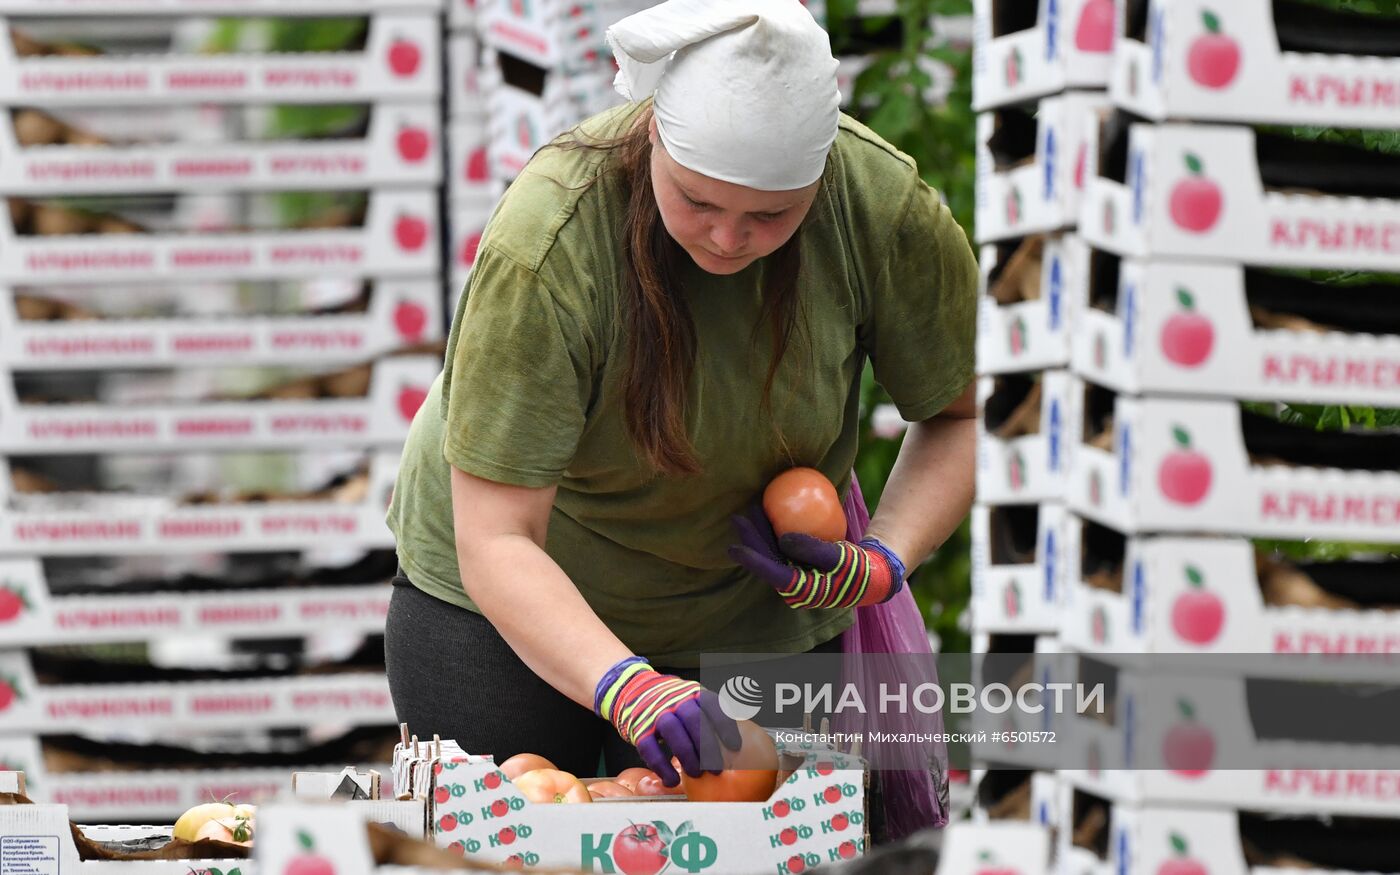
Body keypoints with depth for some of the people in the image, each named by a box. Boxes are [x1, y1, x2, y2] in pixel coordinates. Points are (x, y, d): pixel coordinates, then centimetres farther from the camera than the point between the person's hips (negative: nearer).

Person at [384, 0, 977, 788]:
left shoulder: (886, 206, -23)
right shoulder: (545, 247, -32)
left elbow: (961, 414, -5)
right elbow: (495, 540, -32)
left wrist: (885, 561, -23)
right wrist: (625, 687, -46)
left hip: (758, 622, 2)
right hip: (512, 604, -2)